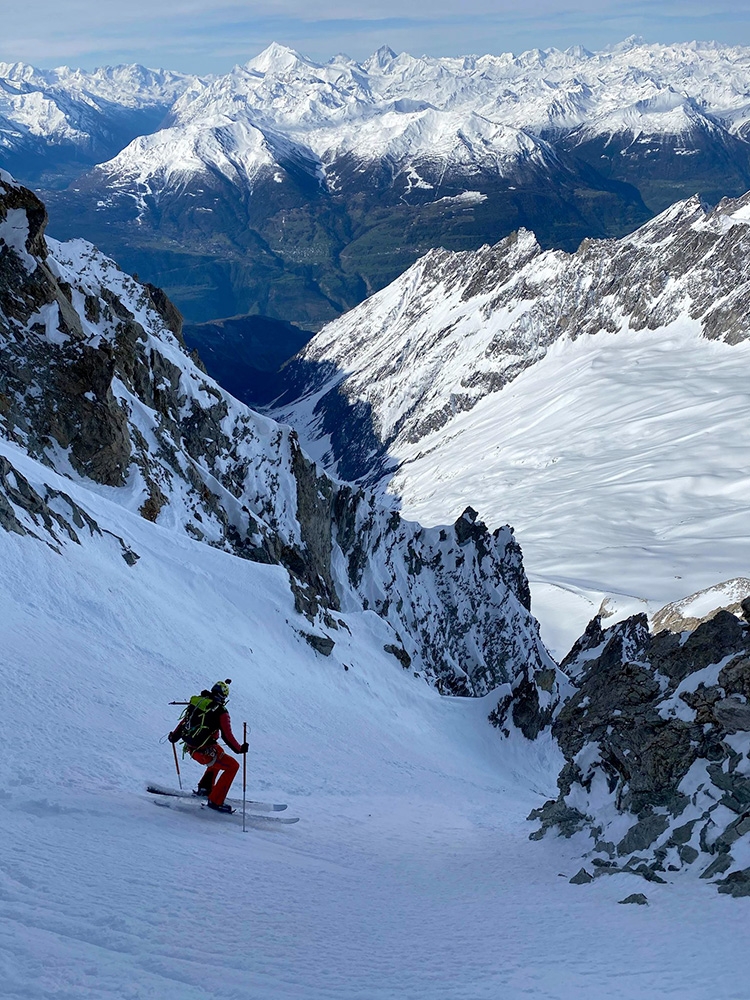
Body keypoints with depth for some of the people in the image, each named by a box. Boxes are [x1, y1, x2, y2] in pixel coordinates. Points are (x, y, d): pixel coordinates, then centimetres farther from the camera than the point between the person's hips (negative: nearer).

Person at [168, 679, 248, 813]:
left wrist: (174, 736, 30)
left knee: (219, 758, 33)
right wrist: (239, 749, -1)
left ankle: (205, 787, 35)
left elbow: (184, 721, 16)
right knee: (233, 766, 4)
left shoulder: (196, 701, 4)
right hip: (204, 750, -8)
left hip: (190, 747, 8)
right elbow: (227, 736, -14)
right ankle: (215, 801, -1)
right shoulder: (221, 712, -14)